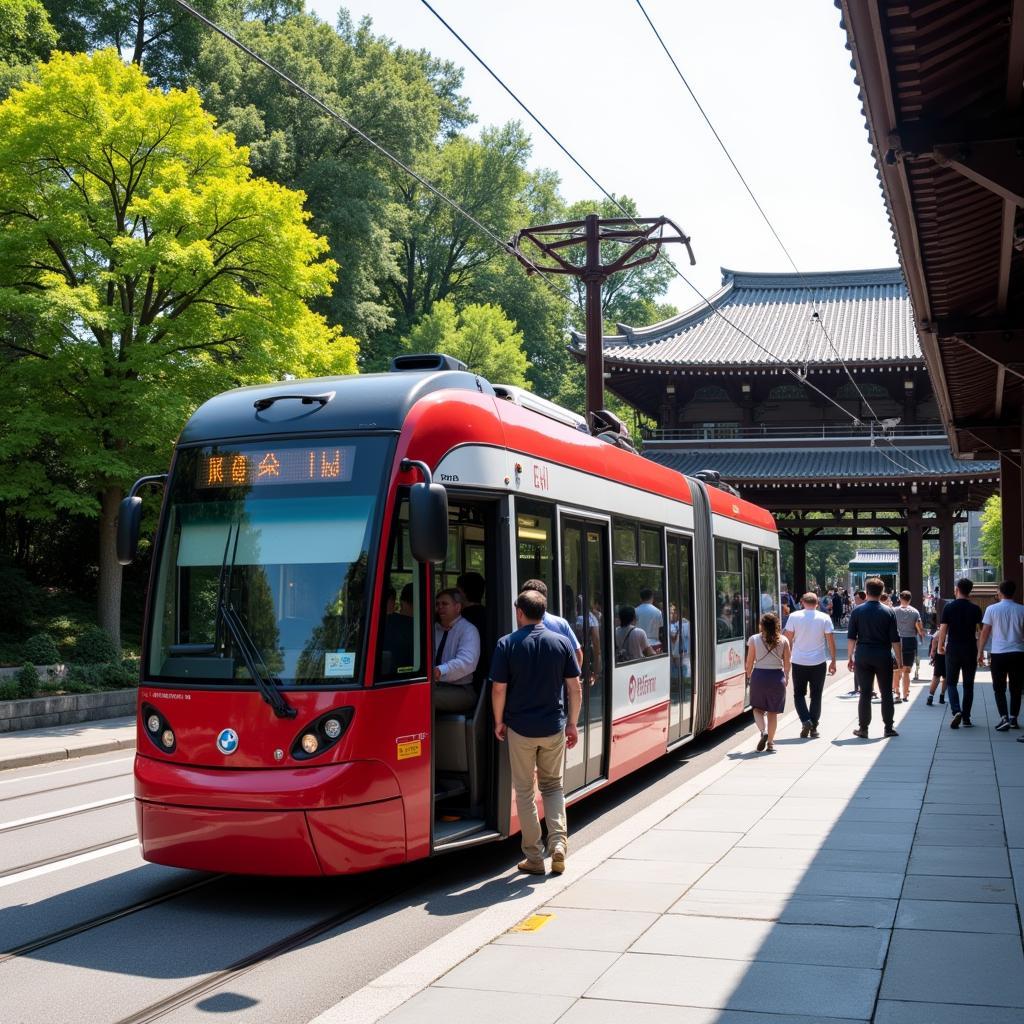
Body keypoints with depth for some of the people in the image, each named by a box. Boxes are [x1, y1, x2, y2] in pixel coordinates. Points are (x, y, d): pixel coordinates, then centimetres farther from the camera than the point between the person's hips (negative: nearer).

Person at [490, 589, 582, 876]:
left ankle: (534, 858, 12)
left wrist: (499, 722, 6)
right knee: (553, 786, 18)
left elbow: (499, 689, -8)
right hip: (554, 728, 2)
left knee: (524, 791, 10)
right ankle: (558, 842, 0)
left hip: (520, 729, -2)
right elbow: (575, 688, 1)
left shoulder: (507, 645, -7)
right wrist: (572, 724, 10)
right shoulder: (561, 643, 0)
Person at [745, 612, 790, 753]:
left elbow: (749, 663, -1)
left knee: (758, 708, 15)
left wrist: (749, 676, 14)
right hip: (777, 677, 1)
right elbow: (787, 663, 3)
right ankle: (770, 743, 12)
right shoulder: (783, 641, -2)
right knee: (773, 712, 11)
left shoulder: (754, 639, -5)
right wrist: (786, 678, 18)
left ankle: (764, 731, -10)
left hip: (759, 676, -1)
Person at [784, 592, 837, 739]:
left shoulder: (794, 617, -4)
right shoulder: (824, 618, -2)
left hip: (798, 662, -1)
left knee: (799, 694, 12)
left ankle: (805, 721, -8)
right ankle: (813, 728, 9)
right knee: (816, 696, 10)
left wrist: (787, 657, 8)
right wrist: (833, 661, 7)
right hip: (818, 663, 1)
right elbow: (831, 641, -2)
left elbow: (788, 639, -2)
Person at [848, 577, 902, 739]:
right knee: (886, 693, 9)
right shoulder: (888, 612, -3)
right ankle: (888, 728, 11)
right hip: (883, 656, -1)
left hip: (863, 655, 1)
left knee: (865, 693, 5)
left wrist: (851, 657, 6)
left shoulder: (857, 611, -1)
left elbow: (851, 637, -1)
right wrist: (899, 659, 3)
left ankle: (863, 728, 6)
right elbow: (895, 639, -4)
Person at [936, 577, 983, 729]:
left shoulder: (949, 607, -4)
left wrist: (940, 646, 9)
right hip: (970, 650, 1)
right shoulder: (975, 609, -1)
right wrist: (980, 651, 3)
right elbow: (979, 631, -4)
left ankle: (956, 711, -16)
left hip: (953, 649, -1)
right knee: (968, 685, 9)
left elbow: (943, 628, -3)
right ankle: (966, 719, 10)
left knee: (951, 683, 7)